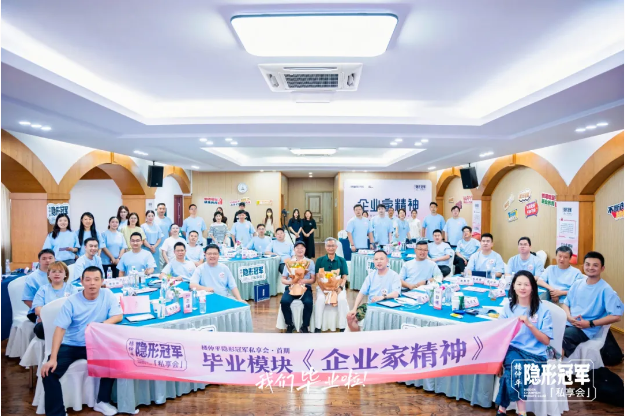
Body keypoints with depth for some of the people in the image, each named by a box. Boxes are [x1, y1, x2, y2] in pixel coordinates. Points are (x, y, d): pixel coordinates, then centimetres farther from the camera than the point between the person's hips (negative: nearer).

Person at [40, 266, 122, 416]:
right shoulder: (72, 301, -12)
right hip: (70, 345, 0)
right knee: (48, 371, -20)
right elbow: (60, 328, -16)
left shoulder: (107, 295, -9)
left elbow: (118, 316, -12)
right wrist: (53, 358, -23)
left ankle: (102, 401, 1)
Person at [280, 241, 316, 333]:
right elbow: (283, 280, 10)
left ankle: (304, 326, -9)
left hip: (305, 287, -1)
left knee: (308, 302, -31)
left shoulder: (310, 262, 11)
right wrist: (291, 281, -13)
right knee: (284, 301, -28)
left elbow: (313, 279, 6)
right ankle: (290, 325, -7)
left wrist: (304, 281, -16)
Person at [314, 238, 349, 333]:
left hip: (338, 286, 0)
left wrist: (340, 287, -16)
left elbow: (344, 277, 3)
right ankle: (317, 327, -18)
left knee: (342, 300, -30)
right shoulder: (320, 260, 6)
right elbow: (318, 277, 1)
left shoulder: (342, 260, 8)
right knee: (320, 299, -31)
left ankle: (343, 328, -16)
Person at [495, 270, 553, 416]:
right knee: (515, 365, -32)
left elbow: (546, 340, -2)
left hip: (535, 354, -1)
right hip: (512, 349, 1)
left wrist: (529, 324, -17)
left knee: (512, 372, -29)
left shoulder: (542, 309, 0)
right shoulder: (508, 306, 7)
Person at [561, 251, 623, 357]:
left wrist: (590, 324, -12)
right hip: (568, 323, 5)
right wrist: (569, 317, -6)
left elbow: (616, 316, -10)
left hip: (586, 329, -5)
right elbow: (565, 303, 15)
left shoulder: (605, 289, -6)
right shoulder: (577, 283, 10)